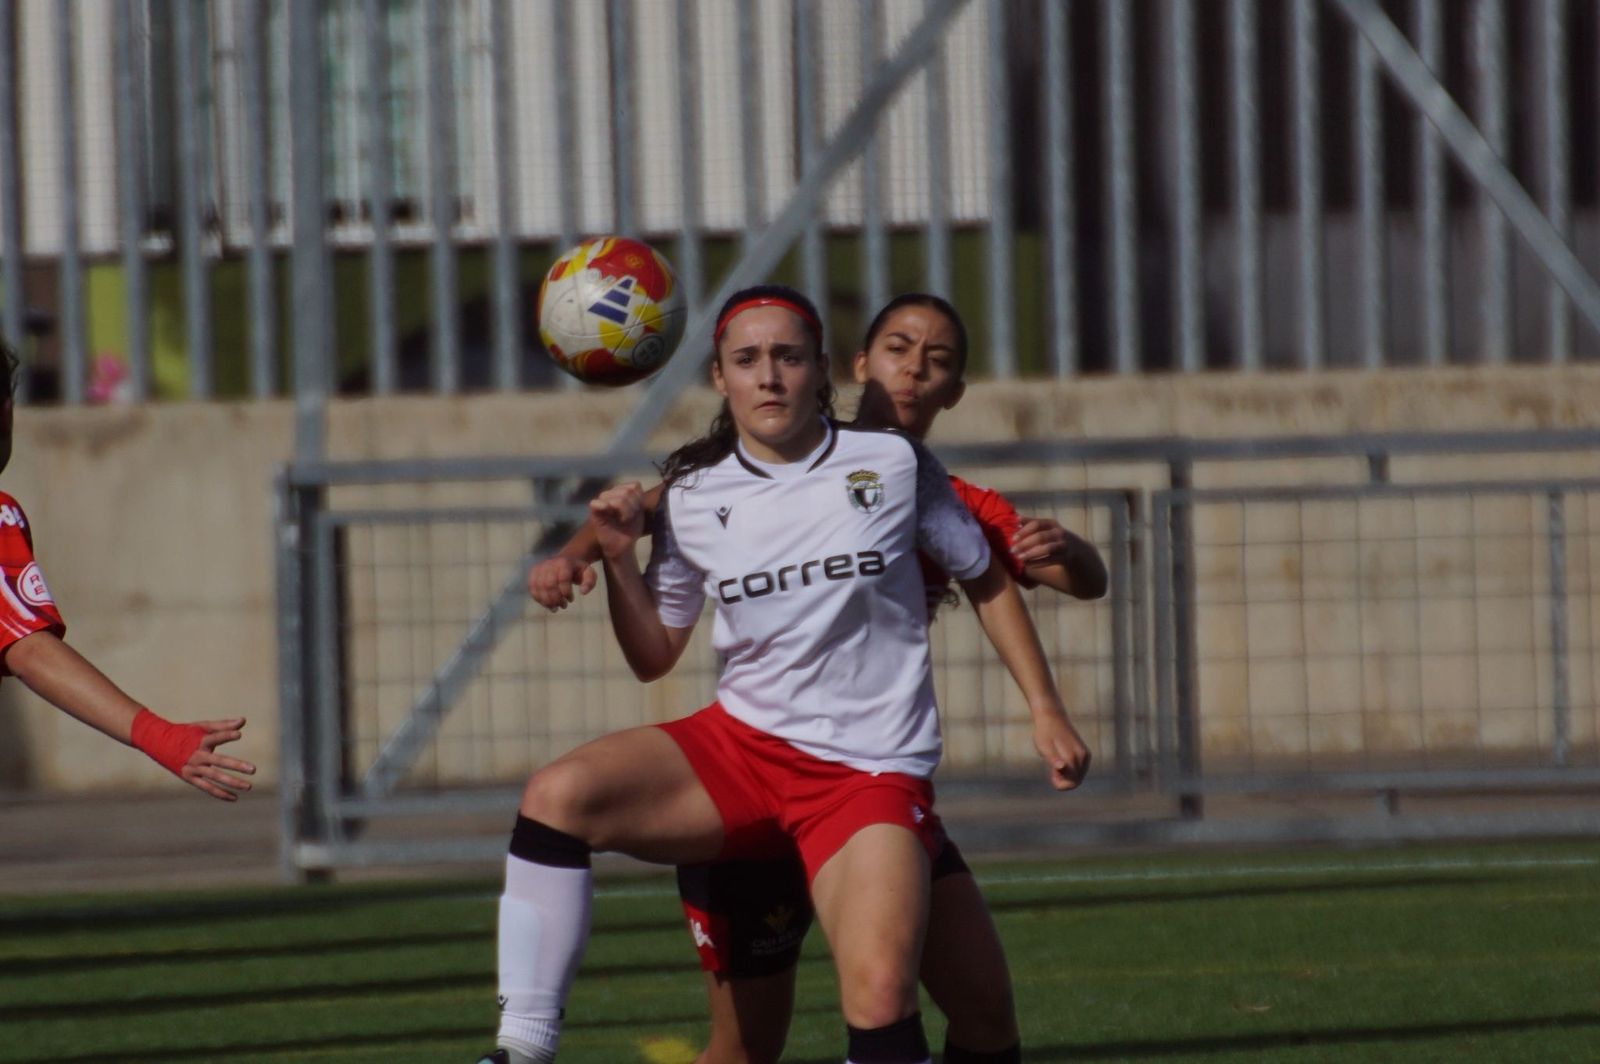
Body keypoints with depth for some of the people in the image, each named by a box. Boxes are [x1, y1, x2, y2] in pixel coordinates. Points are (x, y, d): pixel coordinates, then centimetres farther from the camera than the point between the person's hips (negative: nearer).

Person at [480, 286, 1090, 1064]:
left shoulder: (894, 466, -1)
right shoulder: (691, 500, 4)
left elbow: (986, 582, 12)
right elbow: (653, 658, 13)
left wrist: (1045, 709, 7)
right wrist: (619, 559, -4)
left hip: (869, 773, -2)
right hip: (740, 743, 3)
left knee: (879, 996, -26)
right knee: (556, 795, -24)